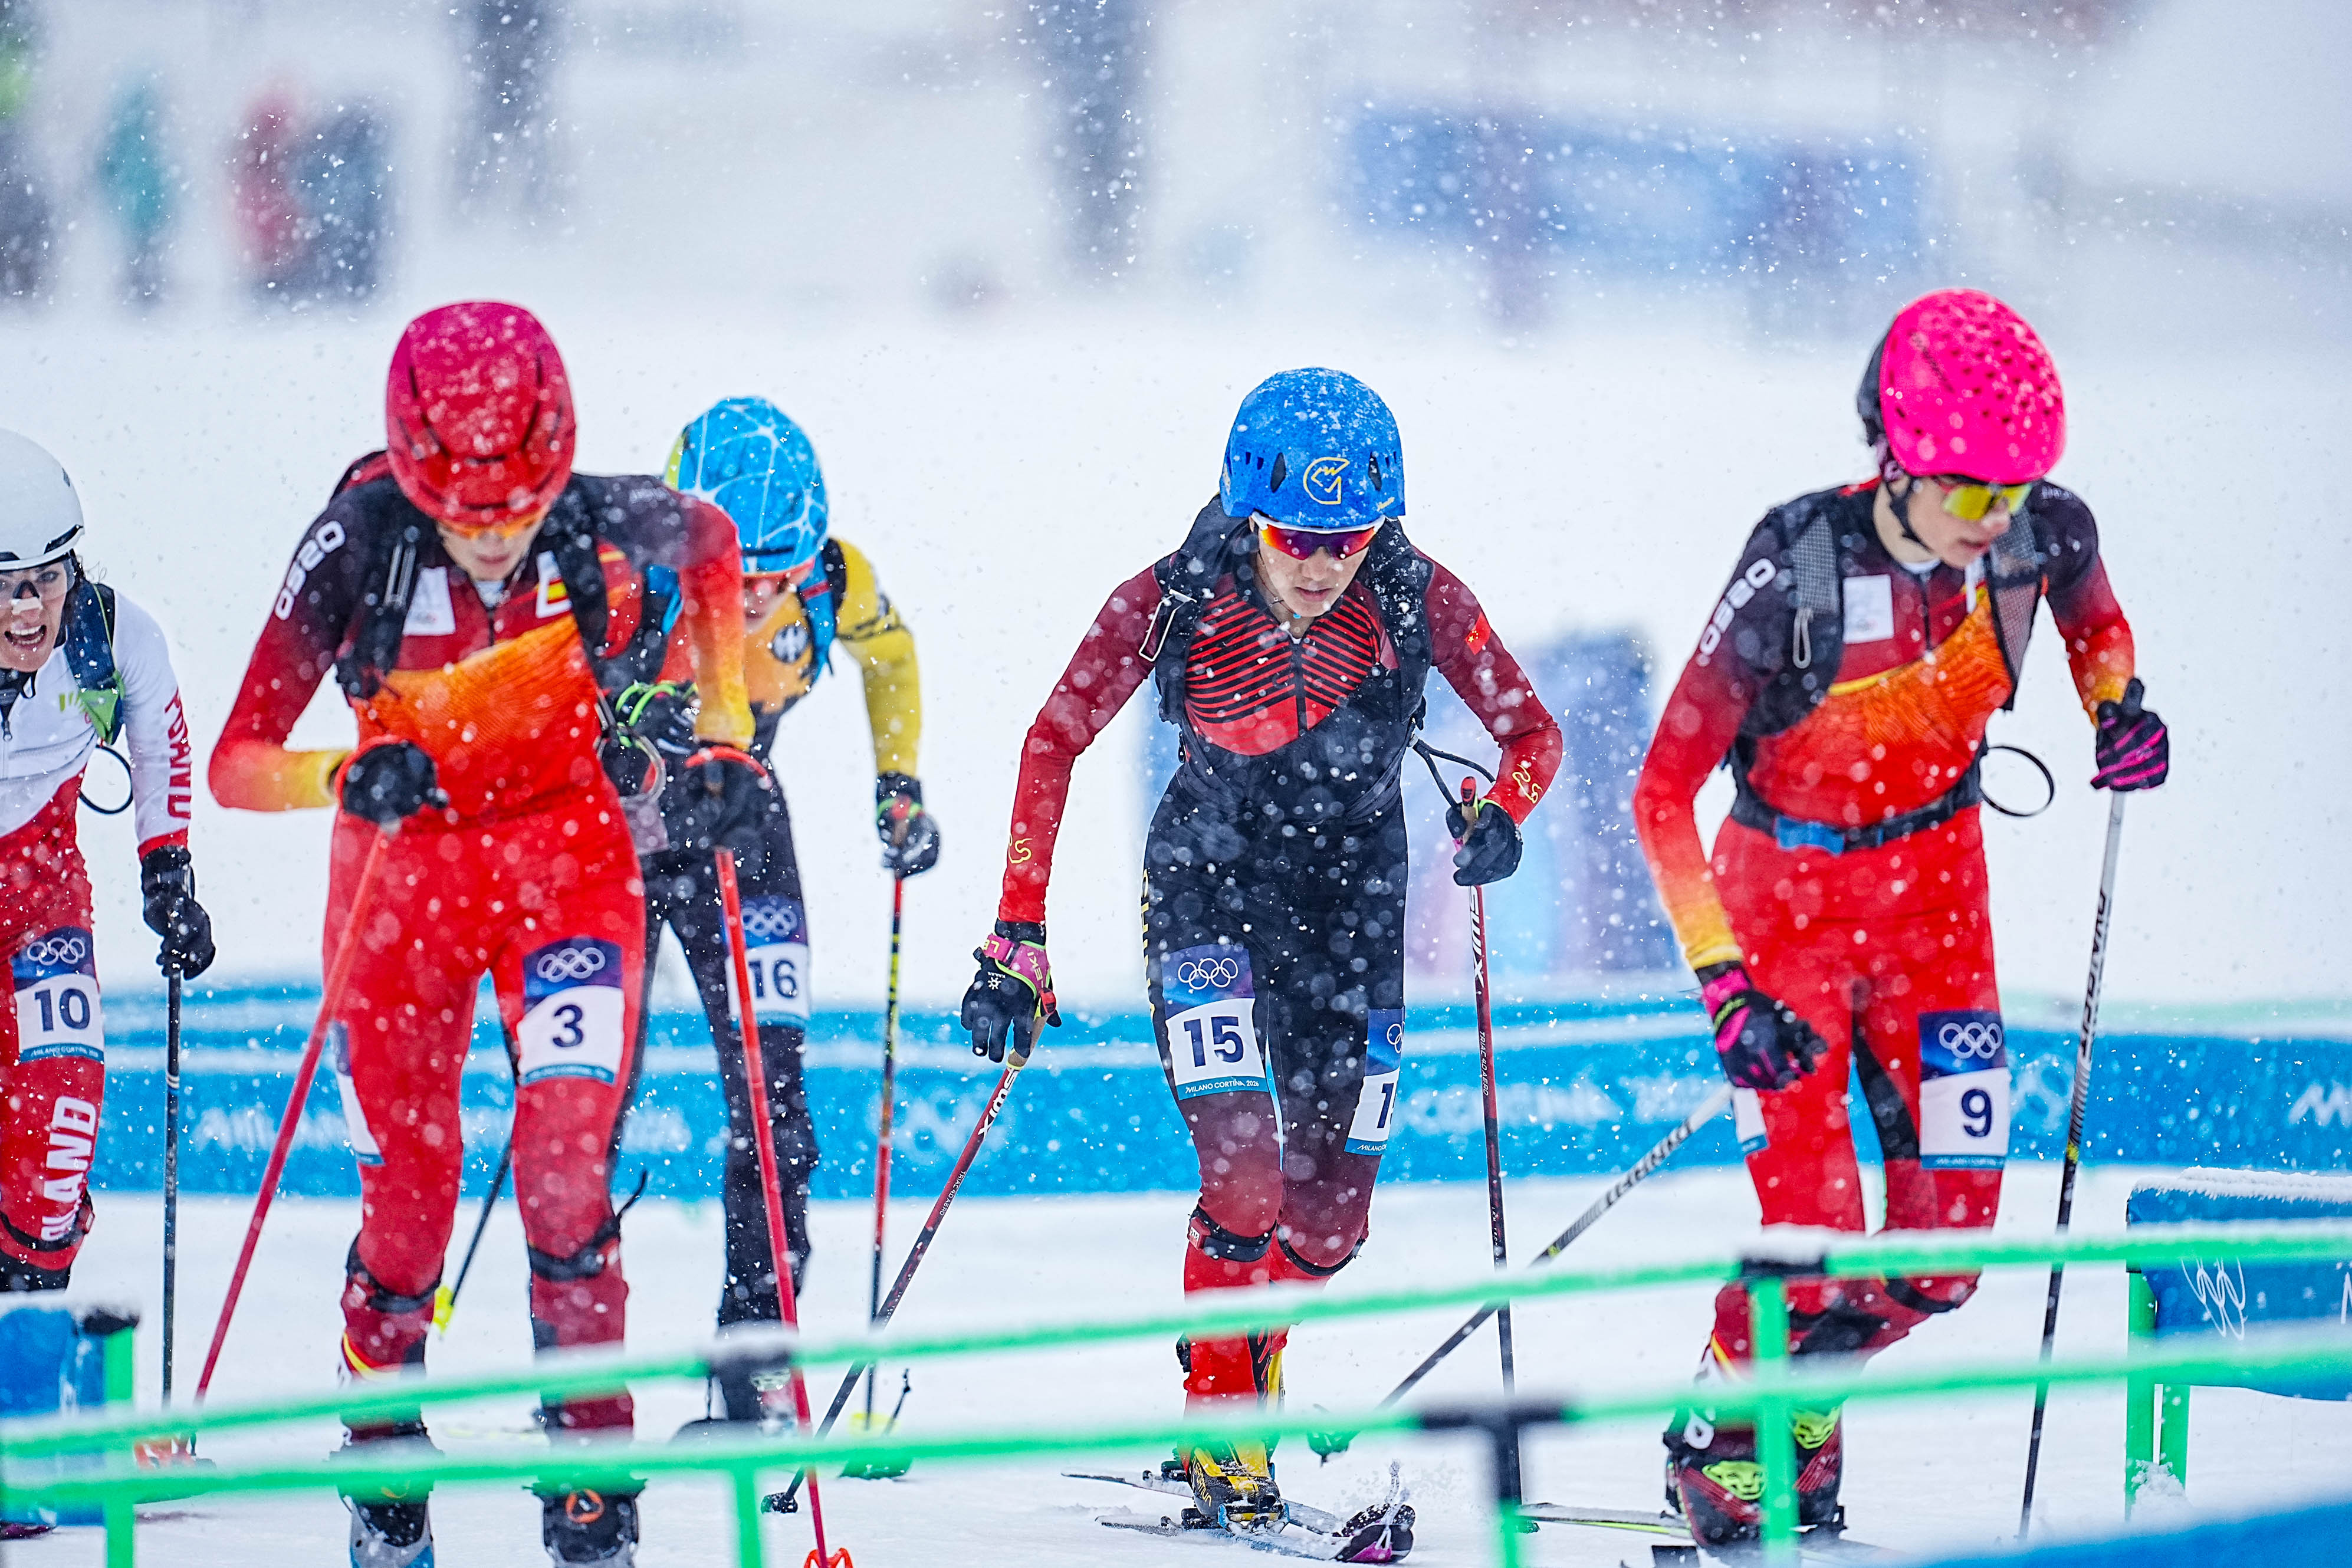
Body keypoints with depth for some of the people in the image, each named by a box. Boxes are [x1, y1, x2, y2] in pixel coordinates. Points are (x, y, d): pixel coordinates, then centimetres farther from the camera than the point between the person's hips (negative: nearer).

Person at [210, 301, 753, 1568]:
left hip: (568, 857, 0)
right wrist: (348, 774, -41)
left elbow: (712, 543, 7)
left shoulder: (612, 532, -20)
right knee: (408, 1210, 0)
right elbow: (238, 764, -21)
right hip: (405, 870, 0)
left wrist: (722, 728, 1)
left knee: (567, 1166, -17)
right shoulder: (360, 545, -23)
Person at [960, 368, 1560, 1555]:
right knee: (1244, 1188, -19)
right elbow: (1054, 744, -10)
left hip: (1353, 910, 3)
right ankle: (1220, 1431, 1)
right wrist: (1017, 940, -13)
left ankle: (1246, 1369, 34)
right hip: (1209, 892, -3)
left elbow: (1531, 732, -7)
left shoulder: (1418, 600, -17)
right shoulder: (1171, 602, -20)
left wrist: (1501, 816, -31)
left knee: (1329, 1218, 4)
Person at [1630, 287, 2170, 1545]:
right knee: (1813, 1243, -11)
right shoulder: (1799, 566, -28)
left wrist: (2117, 704, -8)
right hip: (1784, 886, -4)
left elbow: (2088, 605, 13)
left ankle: (1805, 1392, 27)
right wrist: (1725, 985, -29)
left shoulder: (2041, 532, -16)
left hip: (1933, 875, 4)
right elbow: (1663, 793, -24)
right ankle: (1716, 1441, 16)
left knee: (1946, 1242, -2)